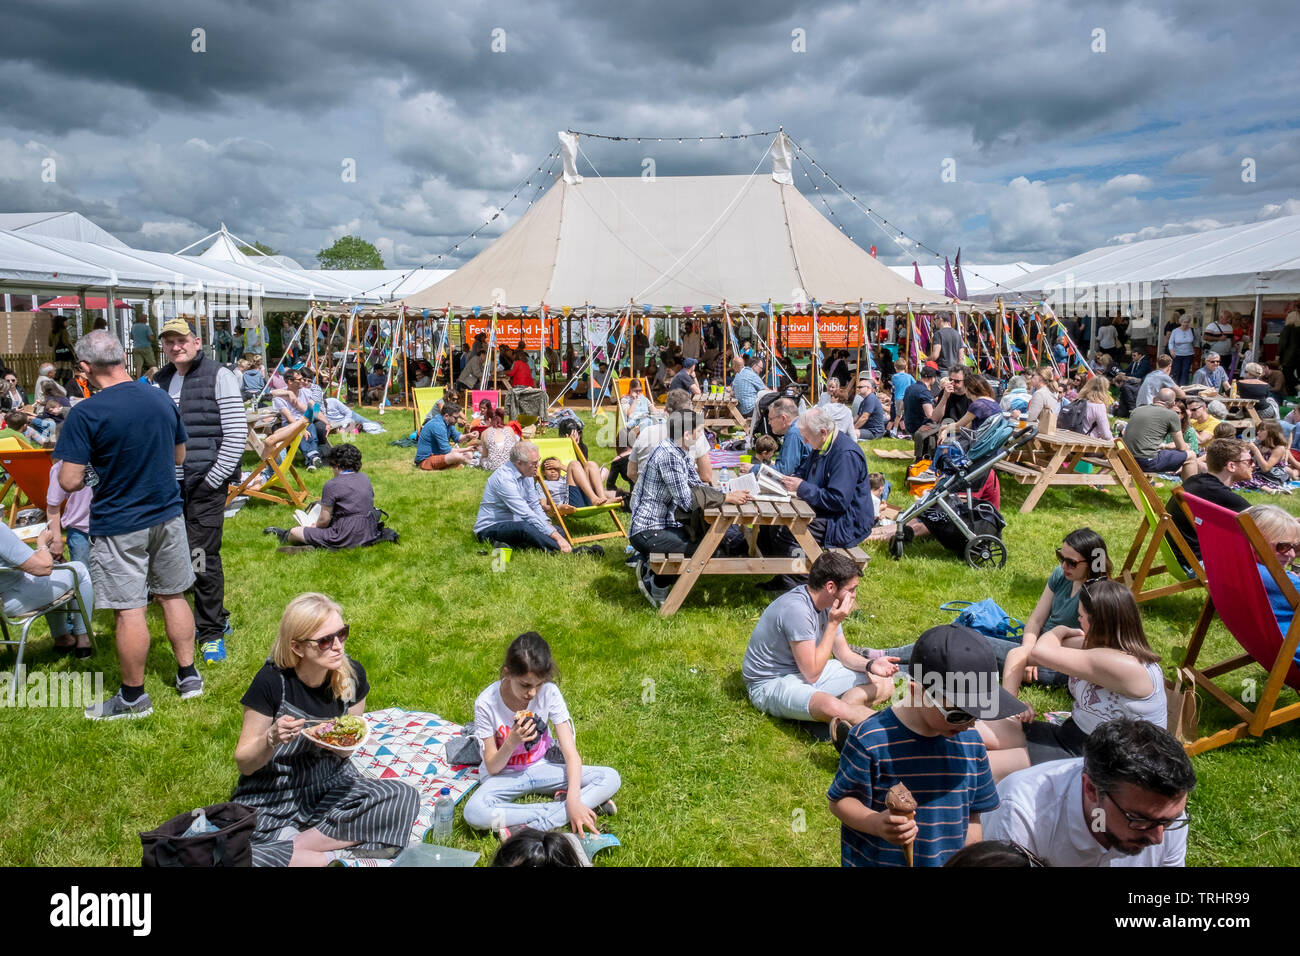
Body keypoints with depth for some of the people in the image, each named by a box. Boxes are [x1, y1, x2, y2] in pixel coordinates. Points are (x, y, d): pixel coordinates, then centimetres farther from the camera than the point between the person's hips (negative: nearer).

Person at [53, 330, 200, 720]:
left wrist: (100, 468, 3)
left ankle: (133, 696, 17)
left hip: (118, 526, -5)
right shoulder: (162, 399, 0)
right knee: (173, 595, 17)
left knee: (128, 610, 4)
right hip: (168, 515, 5)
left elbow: (70, 481, -17)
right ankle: (188, 675, 26)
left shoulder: (85, 413, -17)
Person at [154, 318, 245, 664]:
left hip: (205, 483, -6)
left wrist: (214, 480, -11)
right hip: (170, 484, 6)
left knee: (202, 556, -6)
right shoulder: (159, 381, 13)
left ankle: (212, 631, 8)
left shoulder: (218, 376, -4)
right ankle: (216, 618, 25)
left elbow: (237, 434, -9)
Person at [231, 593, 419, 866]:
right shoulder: (272, 682, -19)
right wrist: (271, 739, -30)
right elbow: (244, 763, -10)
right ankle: (333, 857, -14)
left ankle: (295, 846, -15)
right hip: (270, 797, -3)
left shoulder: (352, 674, -8)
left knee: (405, 797, -21)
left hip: (331, 784, 4)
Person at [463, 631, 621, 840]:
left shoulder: (549, 693, -17)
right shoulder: (486, 703, -20)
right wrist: (512, 742, -33)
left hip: (542, 768, 2)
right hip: (504, 775, -2)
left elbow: (571, 754, -17)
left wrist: (574, 800, -31)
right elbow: (492, 768, -13)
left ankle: (530, 828, -25)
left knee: (611, 778, -19)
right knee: (474, 812, -37)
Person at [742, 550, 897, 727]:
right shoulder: (796, 608, -28)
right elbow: (812, 674, -24)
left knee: (884, 684, -2)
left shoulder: (827, 604, 0)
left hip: (809, 670, 10)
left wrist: (870, 665, -13)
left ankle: (840, 713, -21)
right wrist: (834, 623, -22)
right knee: (831, 706, -41)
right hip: (771, 683, -10)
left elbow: (844, 654, 9)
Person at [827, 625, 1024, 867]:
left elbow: (972, 816, 9)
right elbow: (840, 801, -10)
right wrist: (877, 824, -26)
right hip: (873, 860, -4)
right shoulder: (870, 740, -16)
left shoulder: (970, 742, -1)